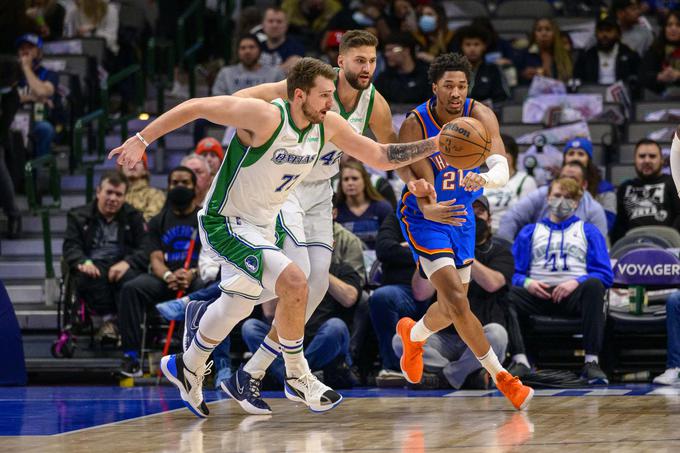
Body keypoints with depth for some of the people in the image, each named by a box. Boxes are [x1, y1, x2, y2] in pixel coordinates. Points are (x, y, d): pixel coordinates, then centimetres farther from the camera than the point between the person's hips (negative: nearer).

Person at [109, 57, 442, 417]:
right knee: (294, 283, -25)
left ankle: (188, 367, 49)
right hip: (225, 223, -9)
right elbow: (197, 107, -25)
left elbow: (381, 157, 1)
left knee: (239, 303, 26)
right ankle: (297, 378, -7)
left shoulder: (328, 126, -7)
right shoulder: (266, 117, -29)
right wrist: (141, 140, -26)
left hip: (262, 227, 9)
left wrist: (433, 145, -9)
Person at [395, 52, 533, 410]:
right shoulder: (415, 126, -24)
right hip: (425, 217, -5)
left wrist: (483, 178, -53)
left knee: (453, 308, 16)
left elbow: (502, 169, -29)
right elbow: (422, 184, -26)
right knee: (456, 299, -20)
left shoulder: (480, 117, -16)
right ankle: (500, 376, -8)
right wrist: (430, 208, -50)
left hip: (461, 213, 5)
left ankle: (413, 335, 49)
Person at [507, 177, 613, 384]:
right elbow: (514, 272, 16)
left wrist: (577, 282, -11)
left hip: (573, 295, -1)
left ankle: (591, 362, -40)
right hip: (538, 294, 1)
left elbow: (604, 274, 9)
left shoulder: (588, 231, 23)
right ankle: (520, 360, -42)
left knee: (594, 286, -37)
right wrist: (527, 283, -8)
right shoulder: (530, 231, 28)